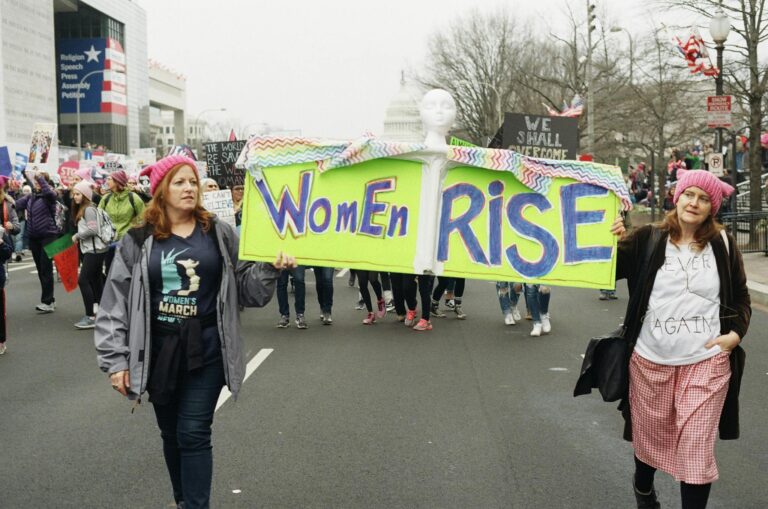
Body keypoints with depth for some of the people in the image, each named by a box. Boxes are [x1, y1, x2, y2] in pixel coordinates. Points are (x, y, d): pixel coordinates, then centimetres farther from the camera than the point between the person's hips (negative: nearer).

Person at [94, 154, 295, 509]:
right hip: (158, 350, 2)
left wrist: (270, 269, -17)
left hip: (206, 349, -1)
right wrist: (115, 360, -5)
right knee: (171, 434, 14)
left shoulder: (220, 234, 1)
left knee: (194, 434, -4)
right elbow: (115, 302, -1)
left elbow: (245, 287, 3)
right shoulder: (138, 241, -1)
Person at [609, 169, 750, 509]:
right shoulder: (647, 239, -4)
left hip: (706, 362, 0)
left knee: (697, 447, -3)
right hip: (651, 360, 0)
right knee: (650, 435, 19)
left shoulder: (722, 244, 1)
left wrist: (736, 332, -4)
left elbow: (740, 296, 11)